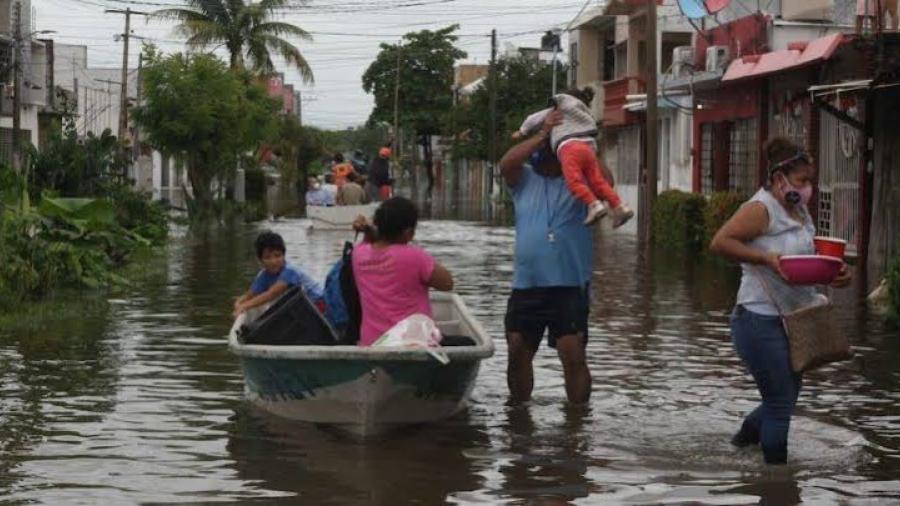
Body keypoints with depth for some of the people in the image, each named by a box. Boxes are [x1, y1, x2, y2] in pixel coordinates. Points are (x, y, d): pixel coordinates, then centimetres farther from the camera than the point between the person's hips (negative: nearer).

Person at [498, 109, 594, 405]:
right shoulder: (525, 179, 14)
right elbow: (506, 163, -6)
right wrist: (543, 133, -9)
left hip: (570, 286, -3)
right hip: (526, 284, 3)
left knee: (573, 356, -8)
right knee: (517, 353, 8)